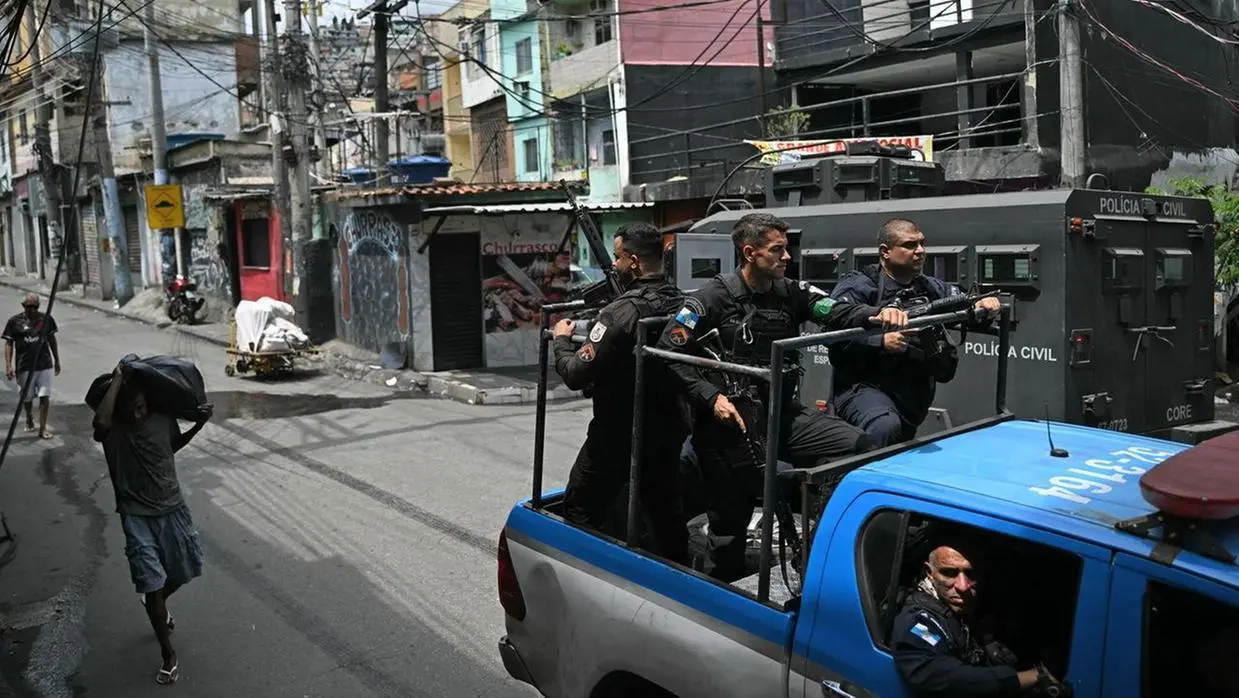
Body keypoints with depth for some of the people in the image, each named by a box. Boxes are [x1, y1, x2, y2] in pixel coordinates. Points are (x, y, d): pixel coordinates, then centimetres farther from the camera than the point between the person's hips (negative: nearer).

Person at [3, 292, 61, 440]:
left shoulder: (46, 319, 2)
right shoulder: (15, 321, -4)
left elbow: (52, 340, 13)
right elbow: (9, 344, -1)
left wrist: (57, 361, 16)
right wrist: (8, 365, -9)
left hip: (45, 365, 1)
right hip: (25, 366, -1)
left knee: (45, 396, -6)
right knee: (27, 398, 14)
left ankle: (43, 428, -1)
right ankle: (29, 418, 43)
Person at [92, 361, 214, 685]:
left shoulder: (163, 418, -6)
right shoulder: (112, 428, -16)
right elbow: (100, 422, -43)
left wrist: (199, 425, 1)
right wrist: (116, 380, -32)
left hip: (173, 508, 4)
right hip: (136, 516, -4)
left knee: (184, 571, 17)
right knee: (152, 583, -3)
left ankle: (158, 603, 51)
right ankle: (169, 656, 10)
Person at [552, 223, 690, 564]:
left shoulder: (623, 312, -23)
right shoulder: (683, 304, 0)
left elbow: (577, 374, -22)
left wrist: (562, 340, -1)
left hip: (617, 435, -7)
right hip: (666, 430, 7)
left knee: (580, 513, 7)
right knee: (665, 514, 20)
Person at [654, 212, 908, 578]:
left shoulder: (790, 293, 5)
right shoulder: (714, 296, -7)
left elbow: (837, 312, -8)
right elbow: (669, 350, -10)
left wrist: (879, 314, -29)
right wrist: (711, 397, -17)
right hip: (731, 423, -4)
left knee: (858, 445, -16)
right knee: (730, 524, 4)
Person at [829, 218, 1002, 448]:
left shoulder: (931, 289, 13)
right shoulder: (857, 287, -8)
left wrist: (982, 306, -8)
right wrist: (881, 342, -31)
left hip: (914, 396, 7)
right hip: (864, 387, -7)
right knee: (886, 427, -35)